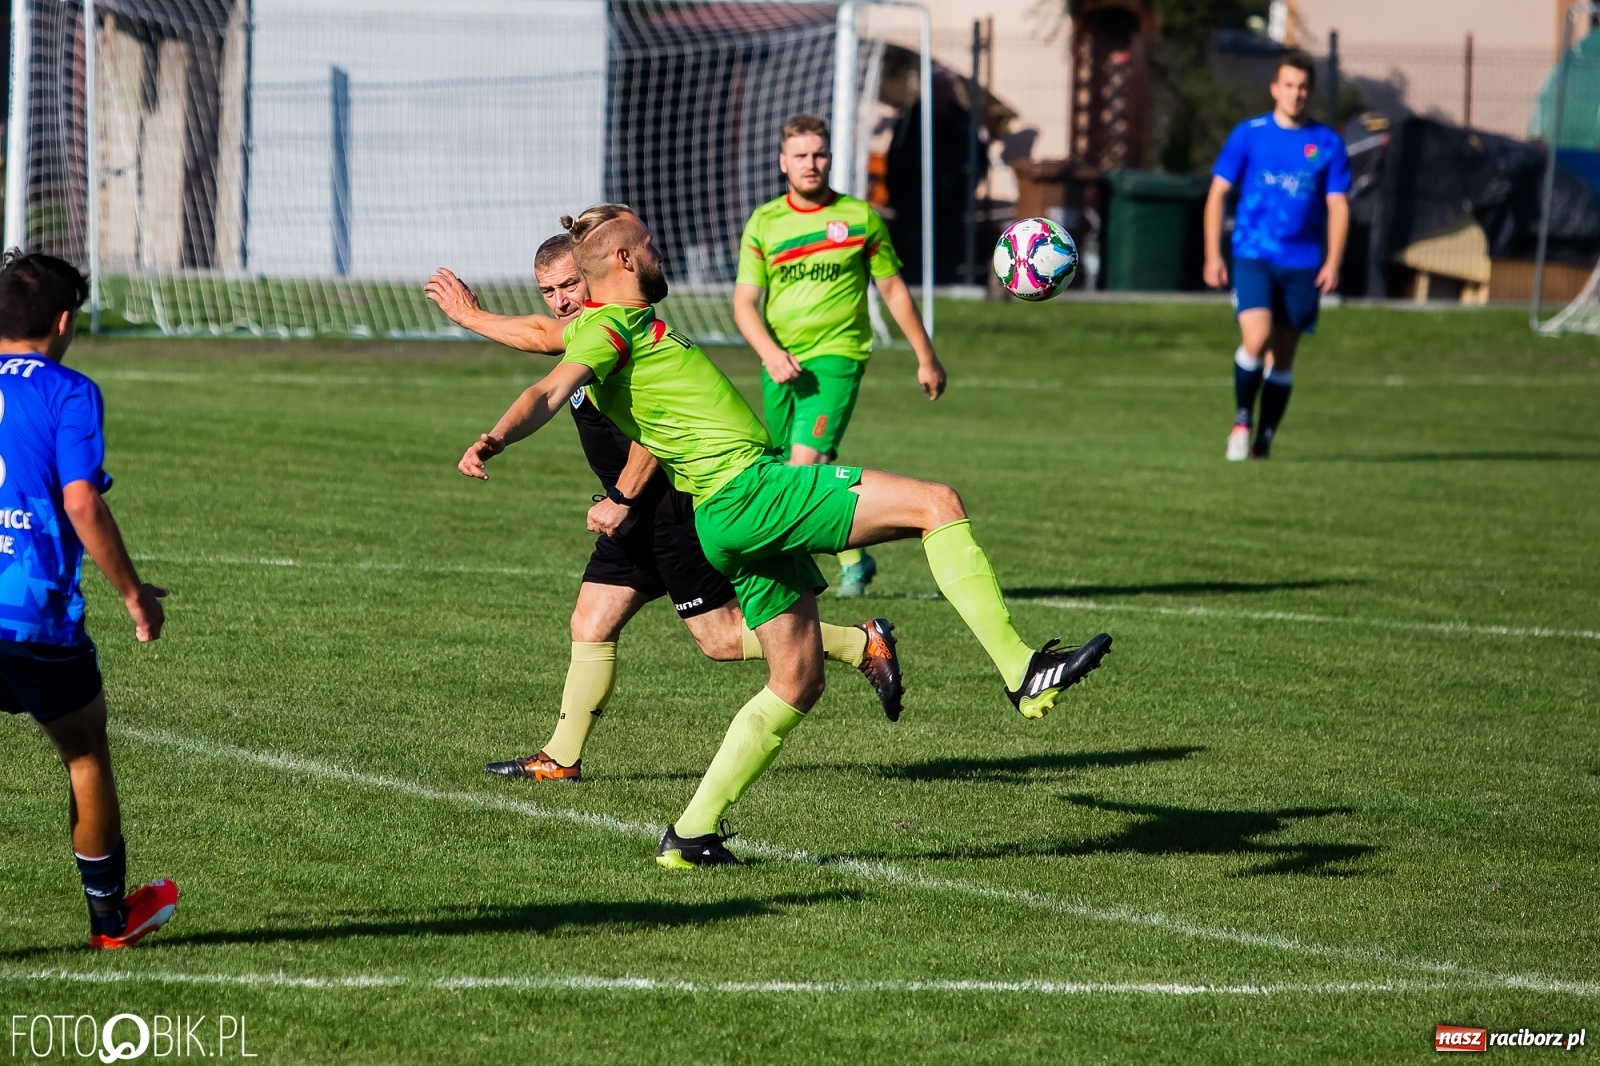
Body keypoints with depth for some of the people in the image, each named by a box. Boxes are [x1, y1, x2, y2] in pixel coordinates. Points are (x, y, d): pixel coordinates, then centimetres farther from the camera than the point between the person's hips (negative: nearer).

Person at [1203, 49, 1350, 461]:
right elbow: (1218, 193, 6)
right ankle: (1241, 419, 2)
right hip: (1252, 257, -2)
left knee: (1282, 354, 4)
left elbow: (1338, 204, 6)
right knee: (1256, 338, -19)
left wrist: (1333, 263, -5)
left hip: (1303, 264, 2)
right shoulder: (1248, 134, 2)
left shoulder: (1327, 142, 4)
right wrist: (1213, 255, -1)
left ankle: (1264, 440, 14)